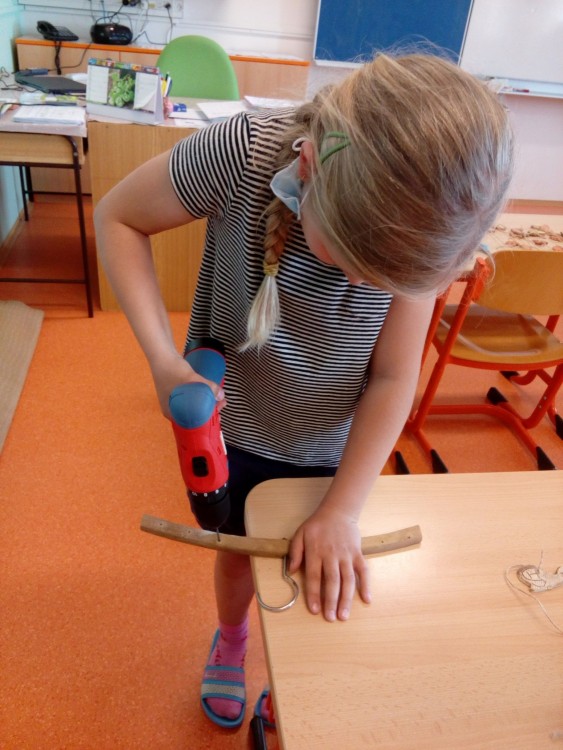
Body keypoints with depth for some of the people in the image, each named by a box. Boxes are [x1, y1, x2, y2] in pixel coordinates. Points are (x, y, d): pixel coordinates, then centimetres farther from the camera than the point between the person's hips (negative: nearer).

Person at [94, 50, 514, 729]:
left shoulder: (426, 218, -24)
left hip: (333, 449, 1)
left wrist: (343, 509, -22)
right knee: (238, 554, 22)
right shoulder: (243, 152, -31)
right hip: (232, 429, -1)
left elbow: (393, 378, -17)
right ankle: (230, 639, 59)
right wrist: (162, 358, -26)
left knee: (318, 574, 21)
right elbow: (118, 217, -15)